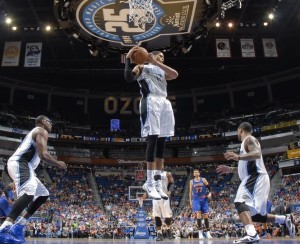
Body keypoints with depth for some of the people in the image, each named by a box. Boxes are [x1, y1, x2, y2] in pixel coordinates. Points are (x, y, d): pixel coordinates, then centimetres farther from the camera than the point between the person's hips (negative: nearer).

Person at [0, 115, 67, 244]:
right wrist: (58, 163, 0)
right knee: (29, 193, -31)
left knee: (43, 194, 14)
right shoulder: (42, 131, 0)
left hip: (22, 165, 11)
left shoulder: (35, 132, 31)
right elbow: (43, 155, -14)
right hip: (19, 163, -11)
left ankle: (18, 226, 10)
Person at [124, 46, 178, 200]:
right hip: (151, 102, -7)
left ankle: (157, 182, 4)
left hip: (164, 103, 7)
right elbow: (128, 77, -7)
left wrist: (157, 63, 3)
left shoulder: (162, 71, 30)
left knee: (161, 142, 2)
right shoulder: (142, 67, 13)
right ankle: (149, 183, -12)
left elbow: (175, 74, 7)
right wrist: (128, 58, -9)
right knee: (153, 140, -15)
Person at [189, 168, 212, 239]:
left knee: (205, 215, 3)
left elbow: (209, 188, 4)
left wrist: (210, 193, -15)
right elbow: (190, 192, 9)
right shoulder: (191, 181, 5)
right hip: (196, 200, 0)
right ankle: (200, 232, -9)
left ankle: (207, 232, 13)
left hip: (204, 199, 0)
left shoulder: (203, 180, 2)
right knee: (198, 214, -14)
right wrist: (190, 201, 4)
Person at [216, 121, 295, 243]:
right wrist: (230, 169, 30)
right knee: (255, 215, 14)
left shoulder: (249, 139, -2)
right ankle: (285, 219, 19)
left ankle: (252, 234, -42)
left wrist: (238, 157, -38)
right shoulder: (248, 142, 27)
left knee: (240, 202, -28)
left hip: (256, 178, -10)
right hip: (254, 179, 10)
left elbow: (257, 154, -24)